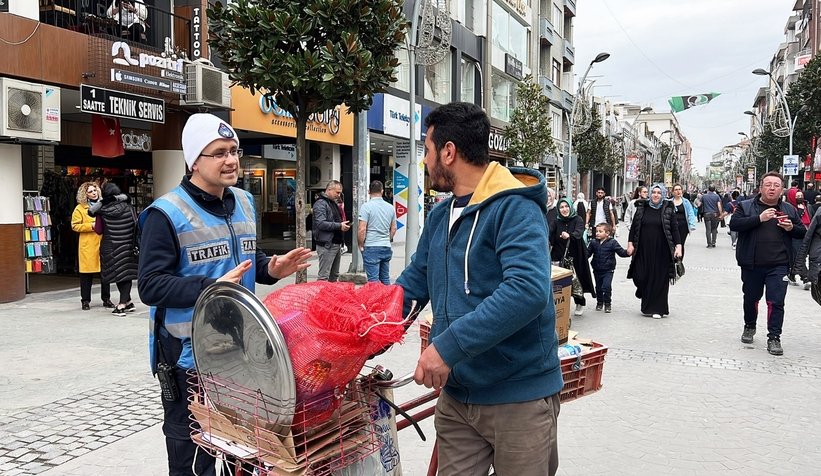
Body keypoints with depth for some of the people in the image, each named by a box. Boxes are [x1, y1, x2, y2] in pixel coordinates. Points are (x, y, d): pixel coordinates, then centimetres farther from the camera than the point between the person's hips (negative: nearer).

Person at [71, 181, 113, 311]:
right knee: (86, 273, 1)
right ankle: (85, 301, 12)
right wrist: (91, 226, -12)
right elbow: (75, 225, -3)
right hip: (88, 246, -3)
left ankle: (106, 299, 16)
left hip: (104, 244, 3)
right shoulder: (80, 208, 1)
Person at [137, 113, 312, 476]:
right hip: (189, 352, -7)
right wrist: (212, 288, -30)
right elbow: (151, 285, -19)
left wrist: (271, 268, 0)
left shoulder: (244, 203, 9)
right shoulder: (167, 213, -14)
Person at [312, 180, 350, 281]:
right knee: (323, 277, -9)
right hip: (326, 245, -10)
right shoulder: (321, 203, -11)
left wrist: (343, 225, 7)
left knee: (334, 276, 14)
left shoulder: (334, 203, 19)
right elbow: (321, 223, -22)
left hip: (336, 244, 10)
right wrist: (339, 226, -19)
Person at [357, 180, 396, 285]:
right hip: (386, 247, 6)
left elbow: (362, 229, -14)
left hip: (371, 248, -6)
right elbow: (393, 229, 14)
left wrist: (361, 245, -1)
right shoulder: (390, 207, 8)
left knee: (373, 280, -4)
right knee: (385, 279, 14)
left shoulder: (366, 206, -10)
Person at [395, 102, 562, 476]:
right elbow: (412, 285, 16)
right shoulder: (439, 216, 9)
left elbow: (527, 290, -31)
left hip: (519, 397, -7)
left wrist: (448, 345, -32)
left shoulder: (514, 209, -17)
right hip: (456, 394, 7)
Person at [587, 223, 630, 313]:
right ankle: (599, 302, 32)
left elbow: (621, 252, -10)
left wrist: (627, 252, -28)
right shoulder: (593, 242, 1)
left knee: (607, 286, -12)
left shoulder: (612, 242, -9)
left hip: (608, 270, -4)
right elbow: (588, 253, 8)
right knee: (598, 287, 14)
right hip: (597, 270, 4)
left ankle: (607, 303, 5)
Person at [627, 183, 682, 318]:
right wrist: (630, 243, 2)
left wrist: (678, 245, -8)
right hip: (643, 250, 1)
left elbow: (674, 228, 0)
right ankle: (646, 306, 24)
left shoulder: (668, 209, 1)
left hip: (661, 250, -1)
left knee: (659, 278, 1)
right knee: (640, 276, -4)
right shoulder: (641, 207, 6)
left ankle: (657, 309, 10)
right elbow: (634, 226, 8)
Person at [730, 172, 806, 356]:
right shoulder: (746, 206, 1)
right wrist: (759, 218, -22)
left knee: (776, 302, -6)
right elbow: (734, 224, -13)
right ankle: (749, 327, 36)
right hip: (751, 265, 0)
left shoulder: (789, 209, 9)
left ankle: (774, 337, 3)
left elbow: (802, 232, 15)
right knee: (751, 298, 14)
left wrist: (791, 228, -8)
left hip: (778, 265, 0)